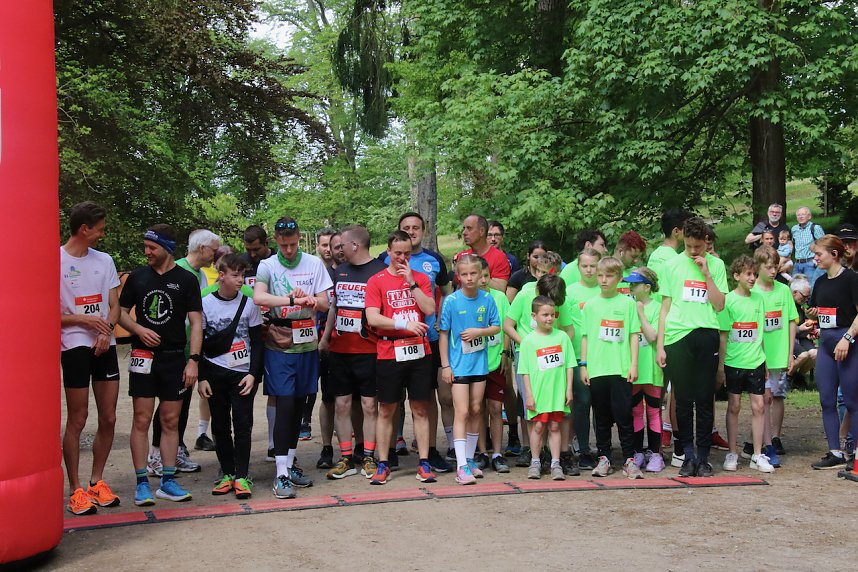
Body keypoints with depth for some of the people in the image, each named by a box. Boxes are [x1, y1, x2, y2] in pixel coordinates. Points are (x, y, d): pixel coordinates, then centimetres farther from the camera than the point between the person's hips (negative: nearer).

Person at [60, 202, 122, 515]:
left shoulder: (104, 260, 10)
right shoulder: (56, 261, -6)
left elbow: (114, 305, 10)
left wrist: (106, 330, -9)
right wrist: (84, 319, -16)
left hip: (105, 346, 5)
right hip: (74, 346, -5)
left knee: (108, 418, 7)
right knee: (77, 420, -2)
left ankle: (96, 481, 21)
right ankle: (75, 489, 8)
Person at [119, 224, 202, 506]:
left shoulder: (186, 279, 1)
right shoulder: (137, 277, 6)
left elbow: (196, 322, -1)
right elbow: (121, 312, 12)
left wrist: (193, 360, -9)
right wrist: (138, 329, -8)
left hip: (174, 358, 0)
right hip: (143, 356, 1)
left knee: (171, 422, 6)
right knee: (141, 420, -1)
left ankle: (168, 481, 14)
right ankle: (142, 483, 6)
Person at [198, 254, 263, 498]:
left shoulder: (249, 302, -1)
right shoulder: (205, 303, -2)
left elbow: (257, 341, 3)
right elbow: (198, 343, 3)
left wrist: (253, 373, -6)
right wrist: (202, 377, -1)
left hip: (243, 374, 0)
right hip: (215, 373, 1)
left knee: (243, 424, -4)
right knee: (220, 425, 5)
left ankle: (242, 476, 1)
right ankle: (227, 473, 15)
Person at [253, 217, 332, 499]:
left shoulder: (314, 264, 6)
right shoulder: (267, 266, -2)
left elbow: (324, 303, 3)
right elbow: (258, 297, -21)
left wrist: (308, 299, -19)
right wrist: (293, 300, -30)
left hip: (307, 345, 4)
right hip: (279, 347, -3)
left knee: (298, 405, 11)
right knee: (284, 405, -9)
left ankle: (290, 465, 24)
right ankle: (281, 475, -3)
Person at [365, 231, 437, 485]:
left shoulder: (420, 278, 8)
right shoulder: (376, 281, 1)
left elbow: (429, 309, -4)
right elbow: (372, 318, -9)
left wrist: (411, 282, -8)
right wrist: (404, 324, -17)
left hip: (419, 351, 2)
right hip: (389, 353, -2)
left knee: (420, 409, 6)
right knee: (386, 411, 5)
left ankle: (424, 463, 11)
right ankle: (383, 464, 12)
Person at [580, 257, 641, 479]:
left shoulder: (628, 303, 4)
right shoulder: (590, 305, 9)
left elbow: (634, 335, 4)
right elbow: (585, 336, 11)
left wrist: (634, 364, -2)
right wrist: (583, 365, 6)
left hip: (621, 369, -2)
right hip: (596, 369, 2)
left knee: (624, 414, -3)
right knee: (601, 416, 7)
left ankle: (630, 460, 5)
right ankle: (604, 458, 15)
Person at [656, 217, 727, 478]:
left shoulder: (716, 265, 8)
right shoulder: (672, 265, 8)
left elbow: (719, 305, 0)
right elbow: (665, 307, 9)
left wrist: (706, 274, -6)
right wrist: (659, 345, 4)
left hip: (706, 336, 0)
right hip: (677, 337, 0)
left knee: (705, 400, 3)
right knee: (683, 400, 3)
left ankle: (703, 456, 12)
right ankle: (688, 455, 12)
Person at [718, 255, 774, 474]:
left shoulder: (758, 299, 7)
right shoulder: (728, 300, -5)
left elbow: (760, 333, 13)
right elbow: (723, 335, -4)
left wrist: (764, 360, 12)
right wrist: (720, 365, -6)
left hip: (756, 361, 3)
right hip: (734, 362, -3)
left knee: (758, 406, 2)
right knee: (734, 407, 6)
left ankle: (758, 455, 10)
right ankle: (732, 454, 14)